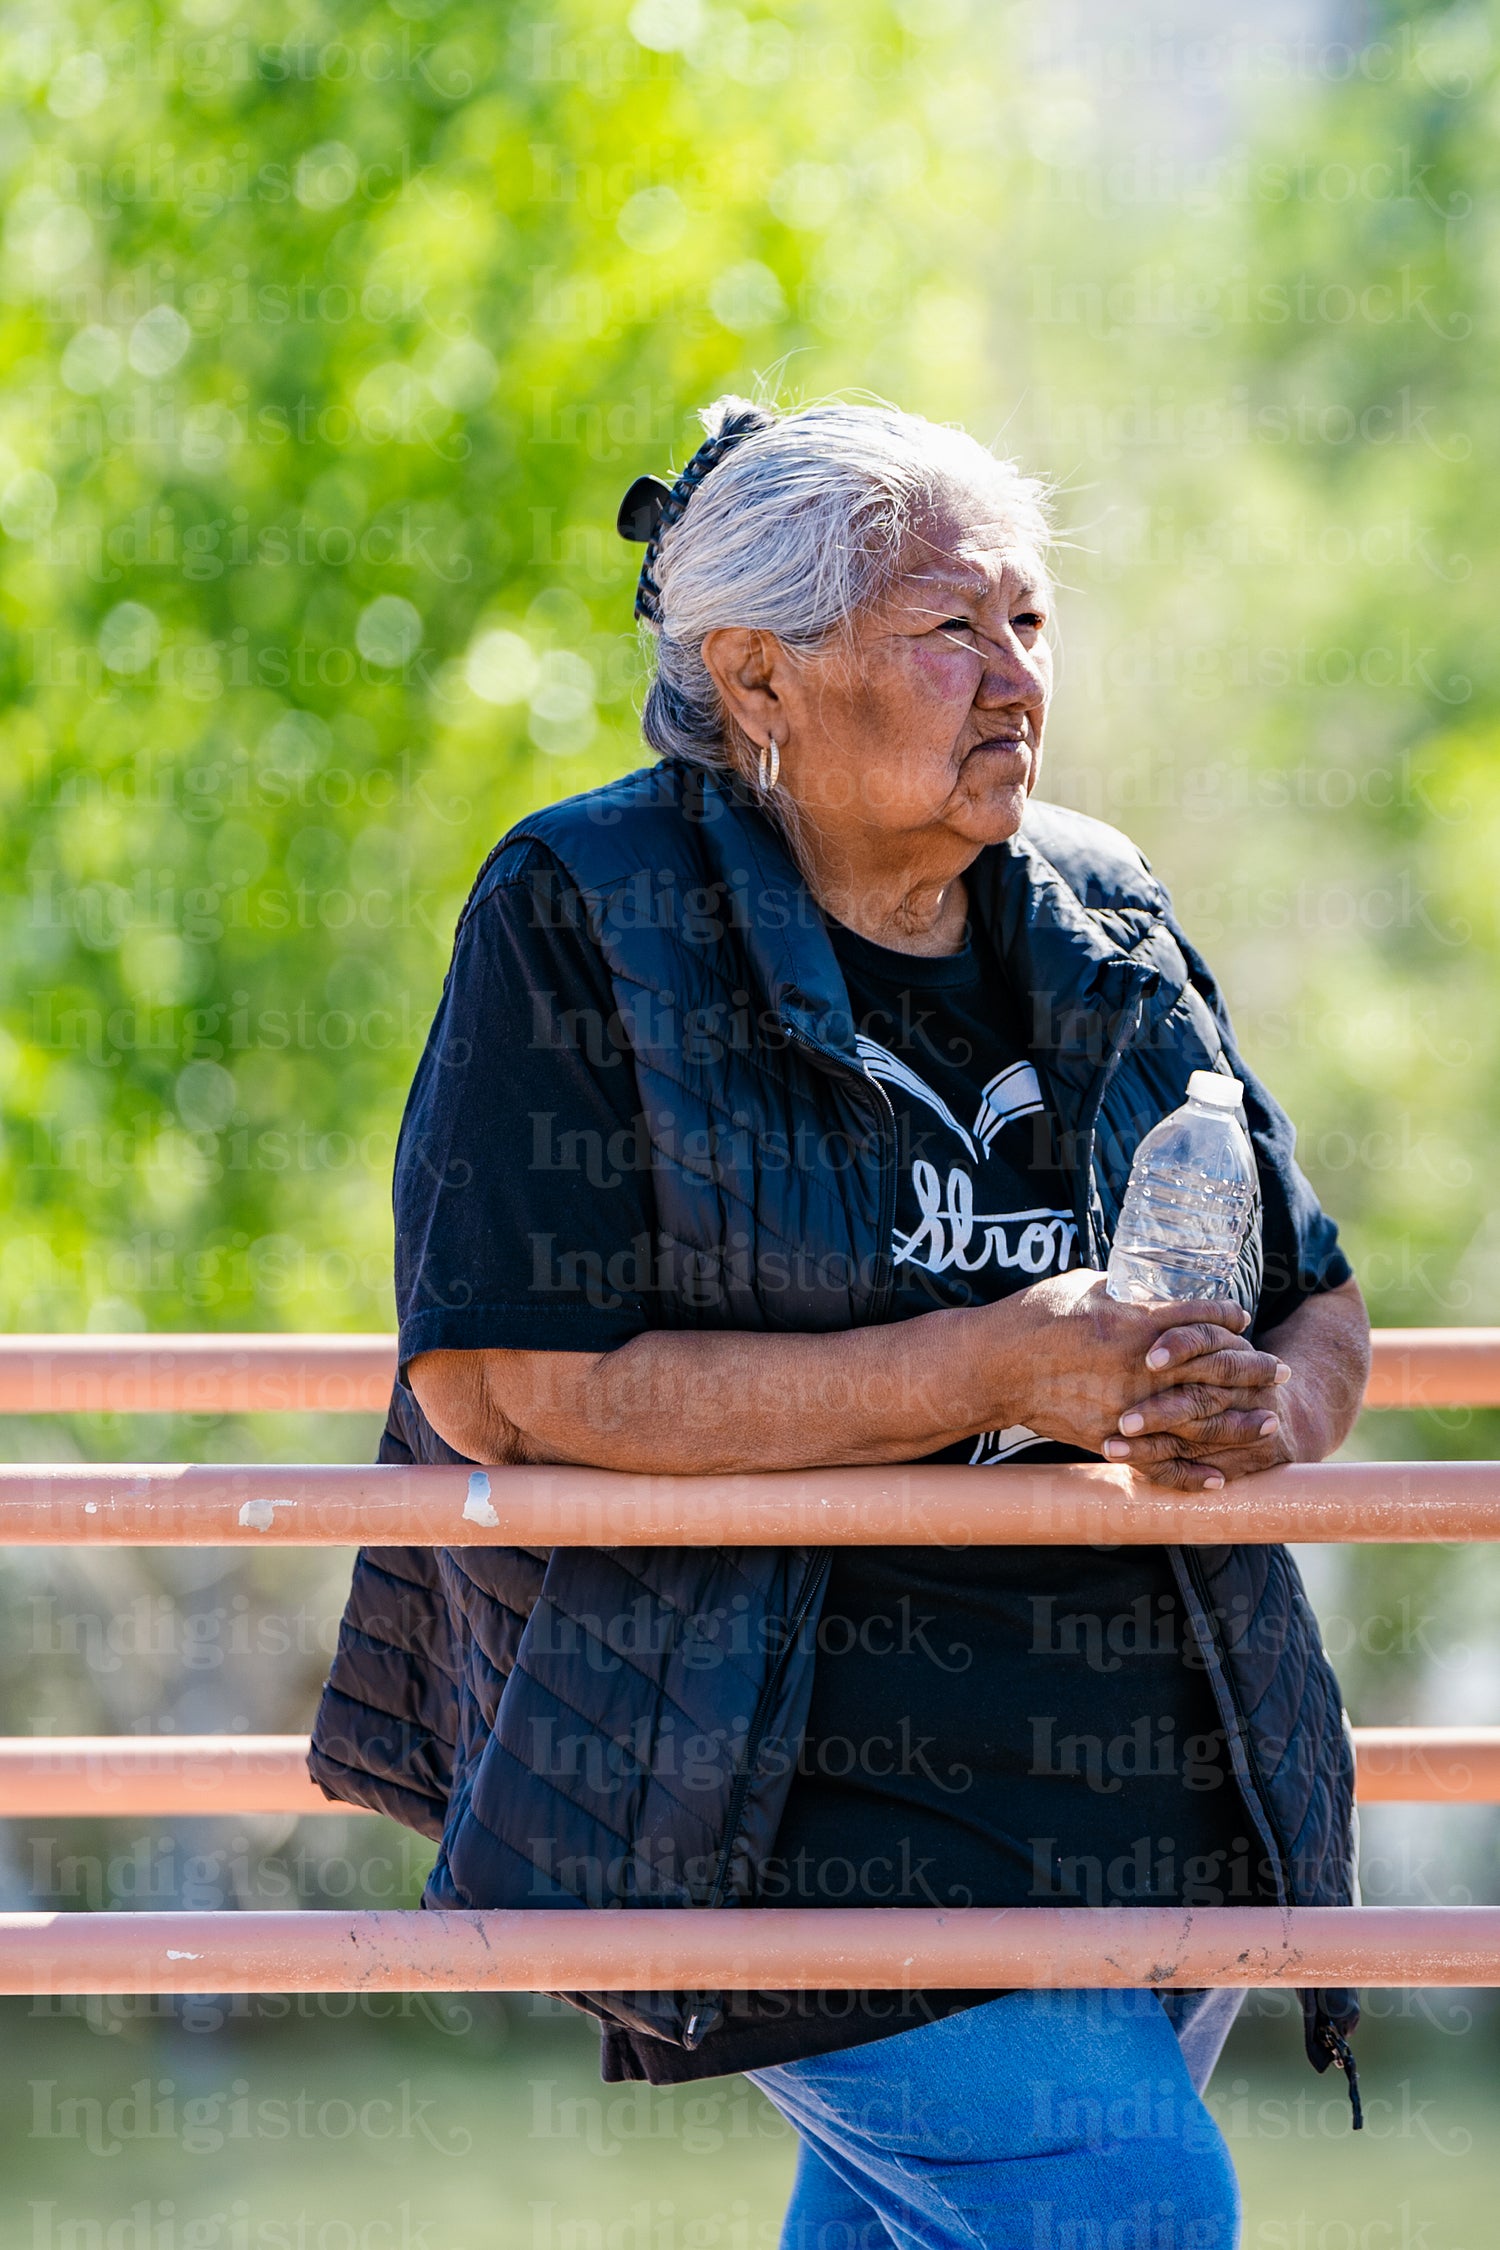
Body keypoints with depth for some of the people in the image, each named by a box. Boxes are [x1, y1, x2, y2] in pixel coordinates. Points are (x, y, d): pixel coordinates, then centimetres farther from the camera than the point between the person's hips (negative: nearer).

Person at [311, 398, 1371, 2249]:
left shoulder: (1108, 928, 11)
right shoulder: (580, 924, -7)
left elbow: (1320, 1305, 18)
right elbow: (500, 1384, -17)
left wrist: (1272, 1408, -10)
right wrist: (984, 1372, -20)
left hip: (1154, 1785, 6)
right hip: (809, 1788, -6)